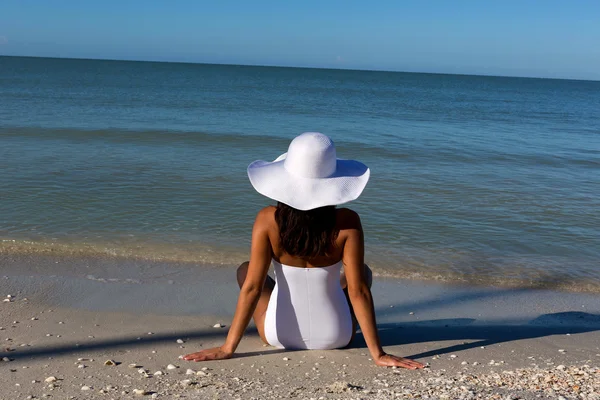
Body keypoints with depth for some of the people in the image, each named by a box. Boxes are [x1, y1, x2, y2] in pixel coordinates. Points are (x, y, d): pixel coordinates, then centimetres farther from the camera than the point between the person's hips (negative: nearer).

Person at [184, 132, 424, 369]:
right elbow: (359, 291, -20)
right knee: (363, 272, 28)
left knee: (244, 269, 27)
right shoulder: (347, 223, -21)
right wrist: (378, 354, -12)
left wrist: (228, 348, -11)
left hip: (279, 337, 0)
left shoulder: (267, 220, -20)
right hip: (336, 338, 0)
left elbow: (251, 287, -18)